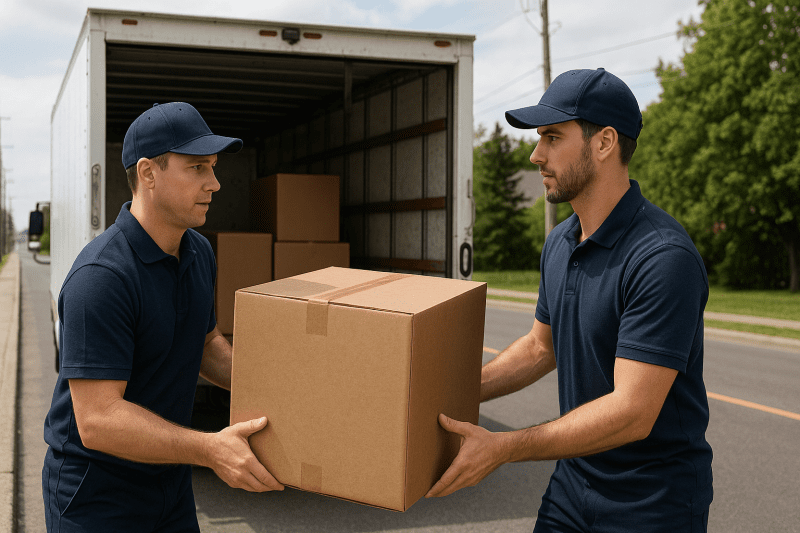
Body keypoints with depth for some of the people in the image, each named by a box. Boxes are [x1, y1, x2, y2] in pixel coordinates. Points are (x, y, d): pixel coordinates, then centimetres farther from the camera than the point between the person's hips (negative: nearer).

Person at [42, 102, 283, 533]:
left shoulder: (198, 253, 2)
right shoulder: (101, 277, -27)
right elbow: (97, 420, -30)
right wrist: (208, 449, -38)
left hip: (169, 479, 8)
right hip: (96, 495, -7)